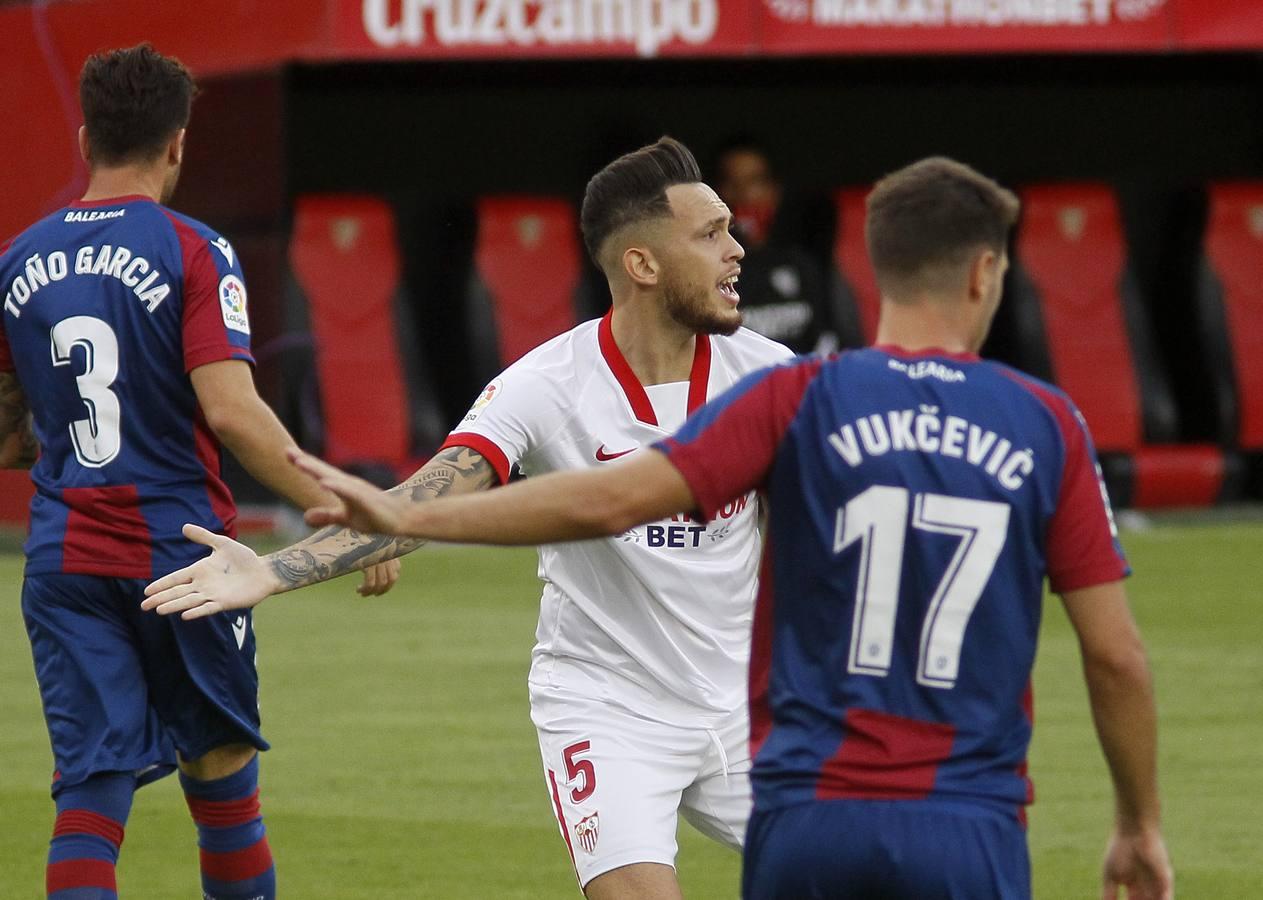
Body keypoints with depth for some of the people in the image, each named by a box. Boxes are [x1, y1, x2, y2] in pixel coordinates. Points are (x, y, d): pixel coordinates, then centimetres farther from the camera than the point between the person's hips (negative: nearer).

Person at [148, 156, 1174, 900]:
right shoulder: (1046, 426, 2)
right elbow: (1116, 654, 2)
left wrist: (408, 516, -4)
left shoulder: (801, 400, -1)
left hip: (808, 818, 0)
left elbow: (611, 497, -11)